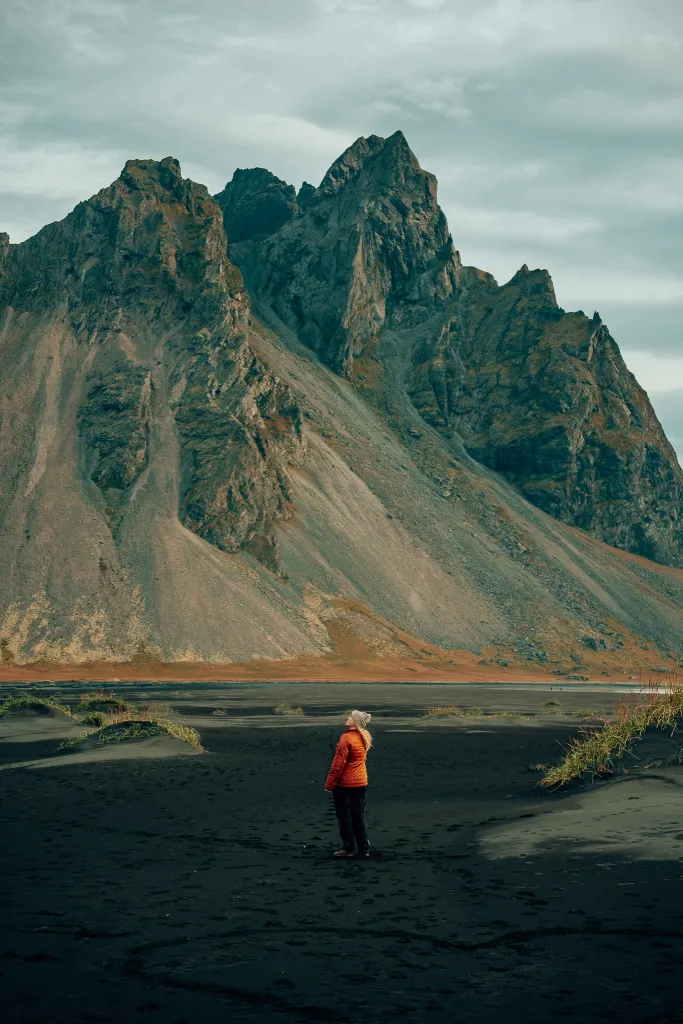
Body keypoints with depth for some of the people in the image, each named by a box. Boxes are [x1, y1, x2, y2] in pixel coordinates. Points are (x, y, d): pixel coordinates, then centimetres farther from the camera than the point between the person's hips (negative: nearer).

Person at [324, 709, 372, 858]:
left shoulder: (346, 738, -16)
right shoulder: (364, 738, 5)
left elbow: (338, 763, -17)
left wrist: (329, 784, -12)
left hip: (345, 784, -7)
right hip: (361, 783, 7)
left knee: (344, 816, 3)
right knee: (358, 816, 11)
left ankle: (349, 848, 4)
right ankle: (364, 849, 11)